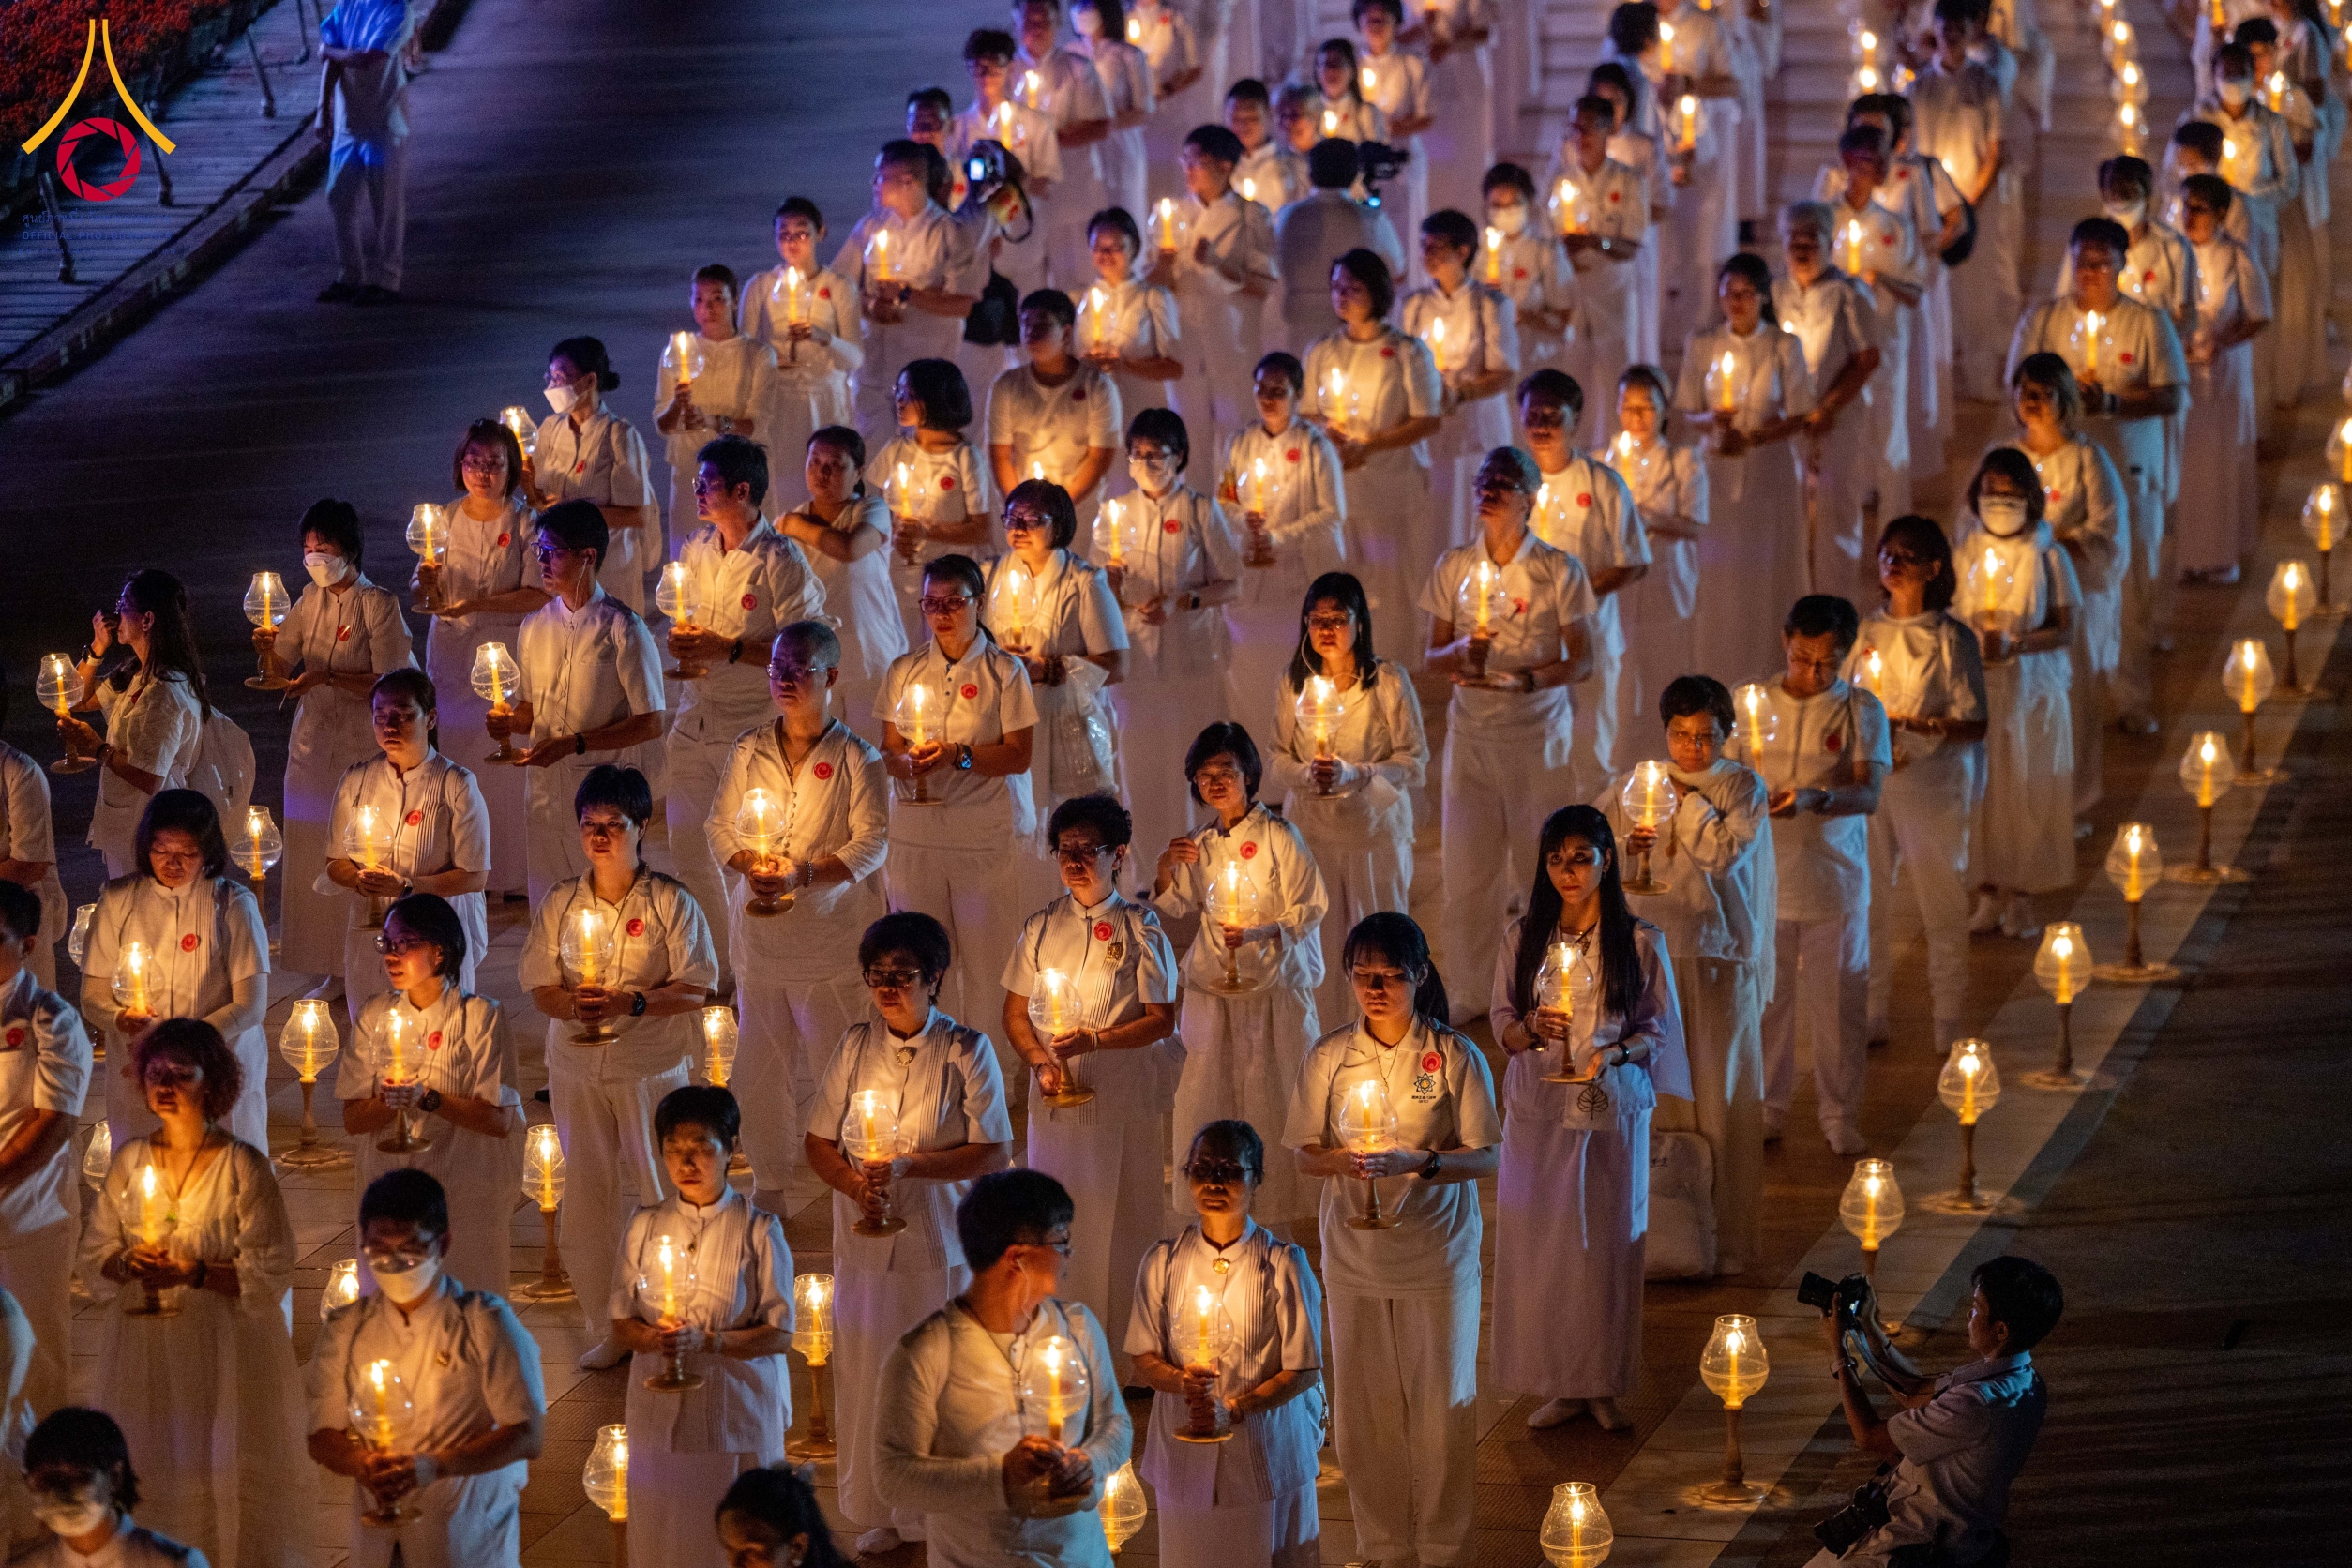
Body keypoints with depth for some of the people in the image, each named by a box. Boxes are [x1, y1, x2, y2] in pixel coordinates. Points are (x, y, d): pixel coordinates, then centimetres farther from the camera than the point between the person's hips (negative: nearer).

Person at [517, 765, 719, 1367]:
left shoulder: (672, 903, -5)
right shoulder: (557, 905, 5)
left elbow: (697, 990, -8)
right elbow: (539, 987, 6)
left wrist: (632, 1002, -22)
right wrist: (573, 1004, -16)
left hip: (650, 1068, -3)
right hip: (576, 1067, 3)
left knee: (664, 1193, -1)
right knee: (587, 1194, 5)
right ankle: (608, 1328, 14)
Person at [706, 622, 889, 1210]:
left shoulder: (856, 758, -5)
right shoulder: (749, 752, 7)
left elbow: (872, 842, -10)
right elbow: (720, 824, 10)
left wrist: (804, 873, -23)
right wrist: (749, 865, -11)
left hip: (831, 939, -3)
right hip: (758, 935, 3)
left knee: (834, 1068, -1)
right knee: (761, 1064, 5)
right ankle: (768, 1182, 16)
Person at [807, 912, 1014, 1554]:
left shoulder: (967, 1050, -7)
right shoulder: (855, 1045, 4)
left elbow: (992, 1154, -10)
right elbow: (819, 1144, 8)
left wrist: (908, 1165, -20)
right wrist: (854, 1182, -12)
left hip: (941, 1250, -3)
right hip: (865, 1244, 3)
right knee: (866, 1378, 8)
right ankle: (882, 1513, 23)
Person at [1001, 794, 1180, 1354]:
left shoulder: (1141, 930, -2)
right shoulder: (1040, 927, 7)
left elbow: (1161, 1019, -6)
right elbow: (1015, 1013, 11)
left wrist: (1094, 1040, -18)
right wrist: (1041, 1062, -7)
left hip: (1125, 1102, -3)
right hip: (1056, 1098, 3)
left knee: (1121, 1218, -1)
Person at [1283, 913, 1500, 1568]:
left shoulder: (1457, 1057, -7)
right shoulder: (1328, 1057, 0)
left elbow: (1486, 1157, -7)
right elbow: (1303, 1154, 4)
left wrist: (1416, 1161, -24)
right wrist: (1344, 1162, -18)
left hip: (1437, 1255, -2)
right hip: (1354, 1255, 2)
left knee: (1440, 1404, 4)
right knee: (1363, 1406, 5)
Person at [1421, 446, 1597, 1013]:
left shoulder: (1560, 571, -5)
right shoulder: (1453, 568, 4)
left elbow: (1582, 662, -5)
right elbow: (1432, 658, 8)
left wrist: (1525, 679, -22)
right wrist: (1463, 650, -15)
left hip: (1538, 734, -3)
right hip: (1471, 735, 3)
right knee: (1467, 865, 3)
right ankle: (1470, 991, 15)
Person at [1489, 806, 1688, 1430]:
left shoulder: (1640, 942, -1)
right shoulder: (1522, 938, 3)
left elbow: (1658, 1027, 1)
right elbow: (1501, 1022, 5)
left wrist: (1613, 1053, -18)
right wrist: (1531, 1029, -17)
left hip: (1613, 1108, -1)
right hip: (1539, 1111, 1)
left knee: (1608, 1242, 1)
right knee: (1539, 1241, 0)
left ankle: (1606, 1384, 11)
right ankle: (1560, 1385, 10)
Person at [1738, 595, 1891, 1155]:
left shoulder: (1861, 710, -2)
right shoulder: (1754, 704, 4)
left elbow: (1869, 794, -12)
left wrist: (1815, 798, -30)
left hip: (1836, 878, -1)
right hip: (1766, 874, 1)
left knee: (1838, 999, 3)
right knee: (1764, 996, 5)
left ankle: (1840, 1116, 16)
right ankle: (1765, 1108, 20)